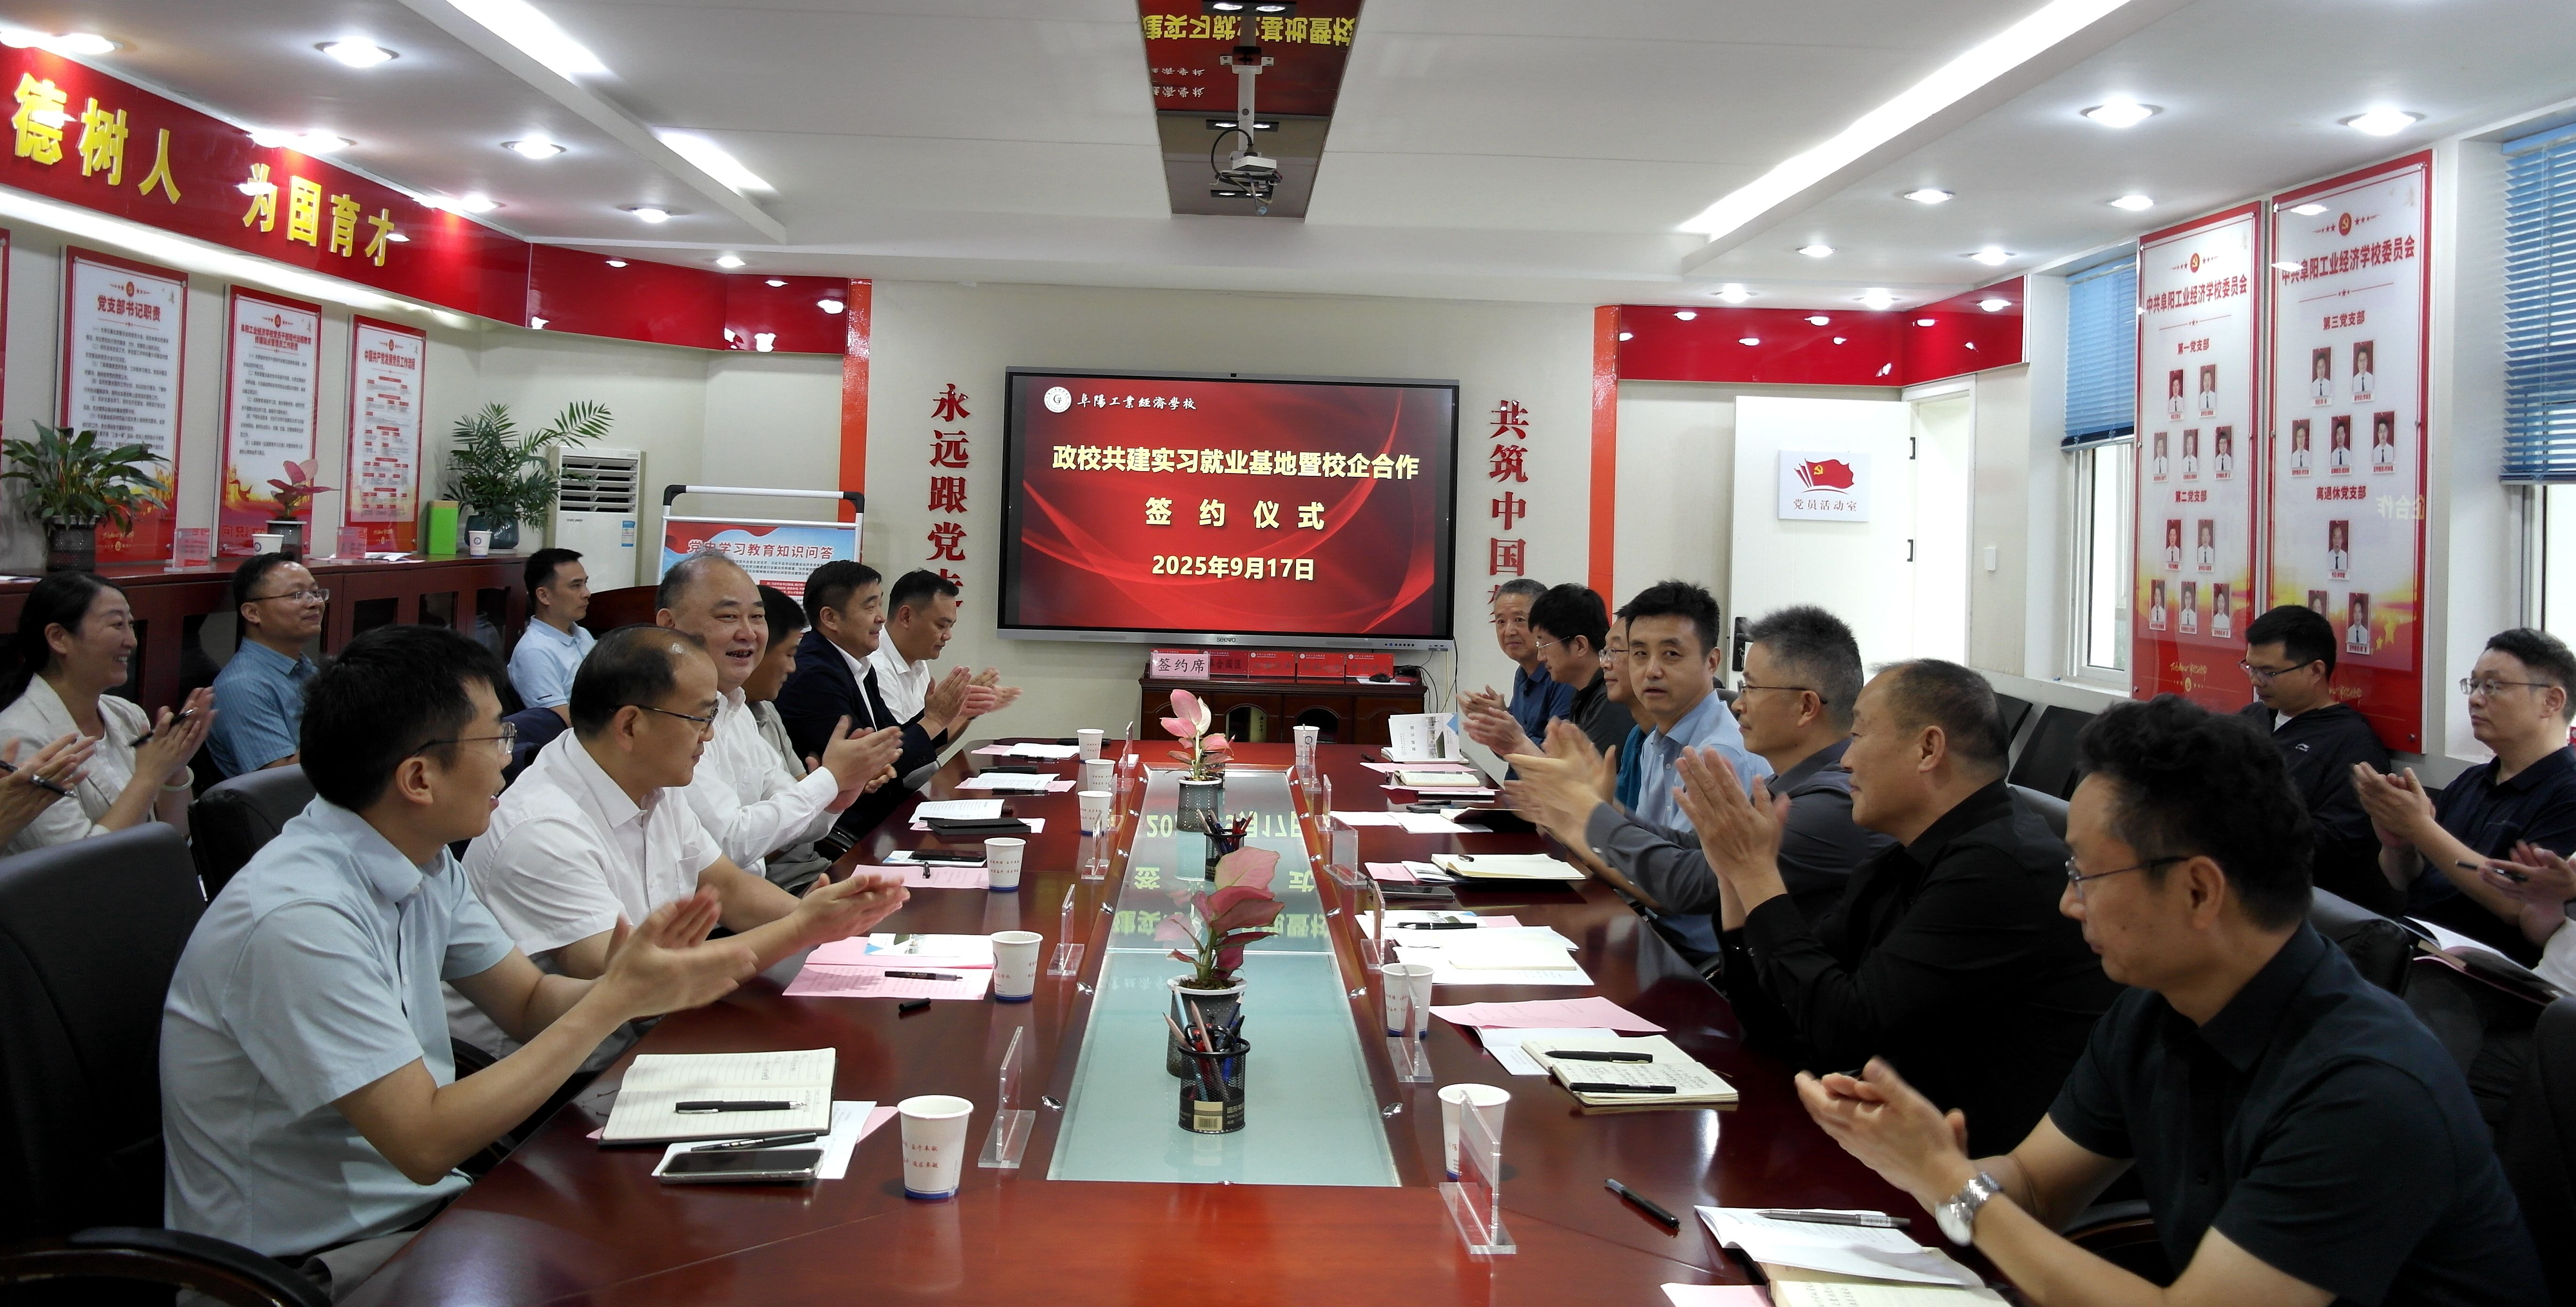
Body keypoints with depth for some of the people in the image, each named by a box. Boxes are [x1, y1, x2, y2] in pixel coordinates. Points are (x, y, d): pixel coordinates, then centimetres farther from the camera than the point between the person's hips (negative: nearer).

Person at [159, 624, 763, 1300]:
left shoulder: (426, 865, 1)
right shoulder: (300, 920, -26)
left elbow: (530, 1004, 9)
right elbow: (425, 1142, -26)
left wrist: (627, 981, -14)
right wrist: (615, 1000, -25)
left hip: (416, 1199, 8)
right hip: (312, 1263, -8)